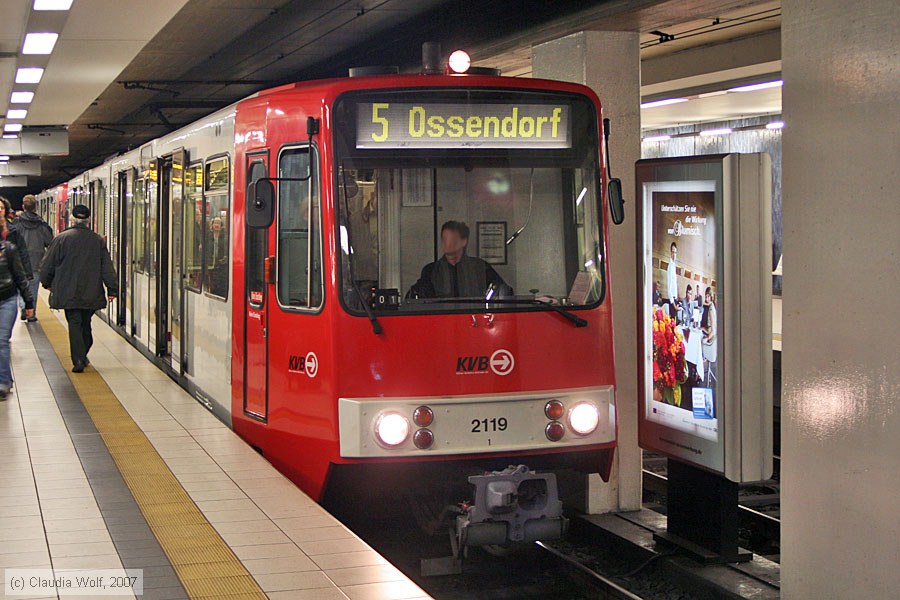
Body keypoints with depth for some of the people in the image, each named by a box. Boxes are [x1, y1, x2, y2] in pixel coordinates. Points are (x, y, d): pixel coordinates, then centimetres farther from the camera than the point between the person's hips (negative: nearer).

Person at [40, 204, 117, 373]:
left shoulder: (62, 239, -6)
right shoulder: (98, 240, 0)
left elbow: (48, 264, 1)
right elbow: (107, 267, 1)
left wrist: (47, 283, 17)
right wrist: (112, 289, 5)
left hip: (69, 294, -2)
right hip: (91, 294, 2)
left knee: (74, 324, -1)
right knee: (86, 324, 17)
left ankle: (78, 360, -12)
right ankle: (83, 357, 28)